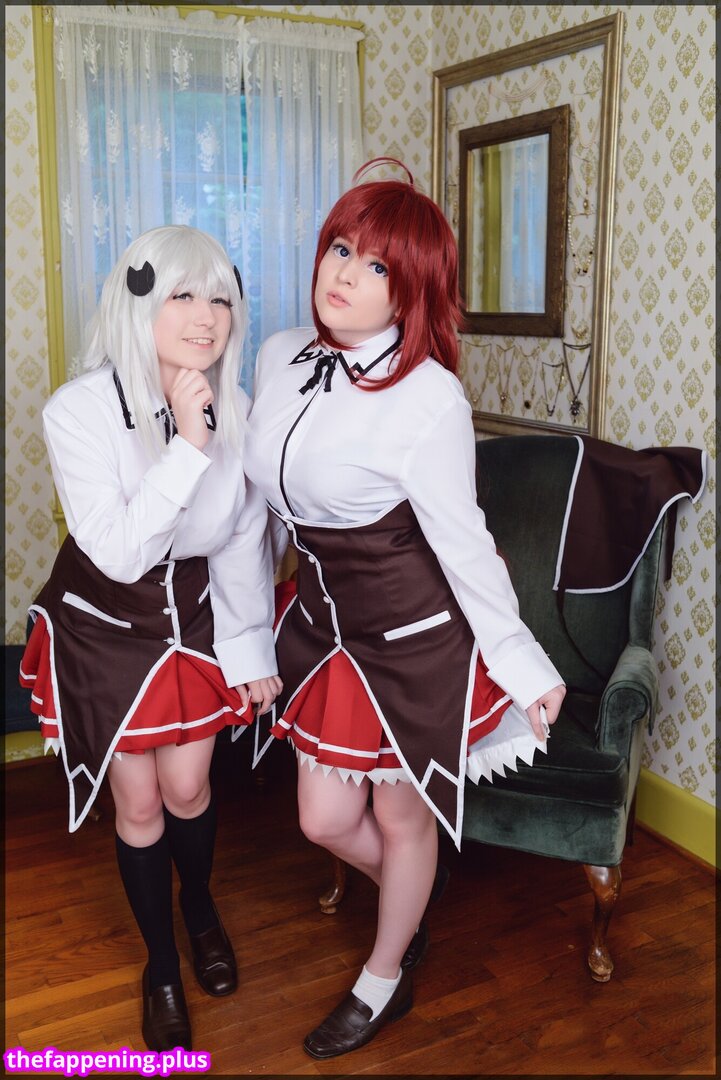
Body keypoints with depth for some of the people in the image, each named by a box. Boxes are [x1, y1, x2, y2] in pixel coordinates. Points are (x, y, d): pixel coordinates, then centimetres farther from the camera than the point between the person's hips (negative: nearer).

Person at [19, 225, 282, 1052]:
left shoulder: (233, 410, -15)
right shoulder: (79, 411, -27)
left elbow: (243, 540, -3)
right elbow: (119, 553, -31)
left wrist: (250, 645, 2)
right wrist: (187, 447, -38)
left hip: (194, 612, 3)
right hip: (105, 622, -2)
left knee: (188, 789, 11)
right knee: (138, 804, 8)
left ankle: (200, 908, 46)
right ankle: (161, 966, 34)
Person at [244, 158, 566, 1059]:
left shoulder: (429, 398, -23)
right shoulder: (279, 357, -3)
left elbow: (462, 544, -16)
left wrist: (524, 666, -9)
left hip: (418, 637, -6)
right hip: (325, 623, 6)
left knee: (401, 818, 15)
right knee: (324, 820, 15)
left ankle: (385, 981, 44)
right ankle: (417, 890, 51)